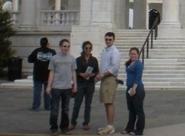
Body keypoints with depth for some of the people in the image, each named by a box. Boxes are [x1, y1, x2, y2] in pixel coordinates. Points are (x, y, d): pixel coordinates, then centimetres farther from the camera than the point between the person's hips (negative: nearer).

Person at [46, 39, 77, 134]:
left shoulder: (72, 58, 6)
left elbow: (73, 73, 11)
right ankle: (53, 127, 9)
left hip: (67, 87, 2)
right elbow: (51, 73, 2)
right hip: (56, 87, -2)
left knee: (65, 109, 10)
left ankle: (64, 127, 19)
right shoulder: (54, 58, -1)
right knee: (54, 108, 0)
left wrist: (75, 85, 9)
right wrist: (49, 86, 0)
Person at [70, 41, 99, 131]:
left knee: (88, 104, 4)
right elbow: (75, 71, 0)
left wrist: (92, 74, -14)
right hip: (80, 83, -2)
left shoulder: (94, 60, 8)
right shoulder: (78, 59, 3)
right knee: (77, 103, -4)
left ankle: (86, 123, 12)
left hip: (90, 84, 2)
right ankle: (73, 122, 7)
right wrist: (82, 74, -17)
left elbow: (97, 71, 6)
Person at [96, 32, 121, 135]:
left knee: (110, 103, -9)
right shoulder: (104, 51, 16)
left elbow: (115, 68, -19)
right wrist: (100, 75, 5)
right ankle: (109, 126, 16)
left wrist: (102, 75, -15)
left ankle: (110, 127, -7)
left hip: (111, 79, -9)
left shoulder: (114, 52, -10)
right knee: (106, 103, 10)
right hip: (104, 79, 9)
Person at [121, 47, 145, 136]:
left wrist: (134, 88, -21)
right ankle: (130, 128, 24)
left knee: (138, 110, 0)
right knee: (131, 110, 15)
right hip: (129, 88, 9)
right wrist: (130, 88, 16)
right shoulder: (128, 64, 14)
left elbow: (138, 78, -17)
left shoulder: (138, 64, -11)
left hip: (137, 89, -9)